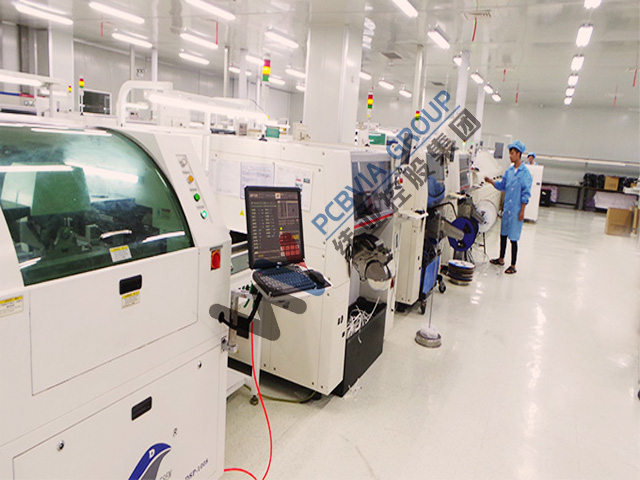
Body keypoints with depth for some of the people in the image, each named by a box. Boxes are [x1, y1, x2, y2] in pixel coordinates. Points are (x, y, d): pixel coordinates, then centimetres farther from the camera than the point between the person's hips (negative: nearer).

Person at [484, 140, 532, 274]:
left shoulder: (525, 173, -12)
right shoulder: (509, 170, 8)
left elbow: (526, 194, -13)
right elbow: (502, 185, 16)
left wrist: (522, 211, -14)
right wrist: (491, 181, -1)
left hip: (516, 210, -7)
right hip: (506, 208, 7)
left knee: (513, 238, 0)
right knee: (503, 234, 17)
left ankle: (513, 266, 10)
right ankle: (501, 259, 32)